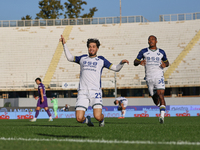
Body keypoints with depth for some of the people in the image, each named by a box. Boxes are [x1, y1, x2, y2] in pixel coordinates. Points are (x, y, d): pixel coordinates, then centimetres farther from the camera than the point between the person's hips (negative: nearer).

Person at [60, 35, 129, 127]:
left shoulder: (101, 60, 13)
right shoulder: (83, 58, 19)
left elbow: (116, 68, 13)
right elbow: (69, 57, 31)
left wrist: (122, 63, -6)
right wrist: (64, 44, 26)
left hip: (95, 91, -2)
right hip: (83, 91, 2)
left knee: (97, 116, -20)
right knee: (79, 119, -11)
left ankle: (102, 119, 18)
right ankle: (87, 120, 25)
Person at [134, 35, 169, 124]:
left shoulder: (161, 52, 10)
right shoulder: (144, 52, 8)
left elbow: (167, 62, 23)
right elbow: (135, 62, 6)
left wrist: (165, 64, -3)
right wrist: (139, 62, -19)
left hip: (159, 77, -2)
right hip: (149, 78, 2)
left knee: (160, 95, -20)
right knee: (155, 98, 8)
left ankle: (162, 116, -28)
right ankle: (160, 105, 42)